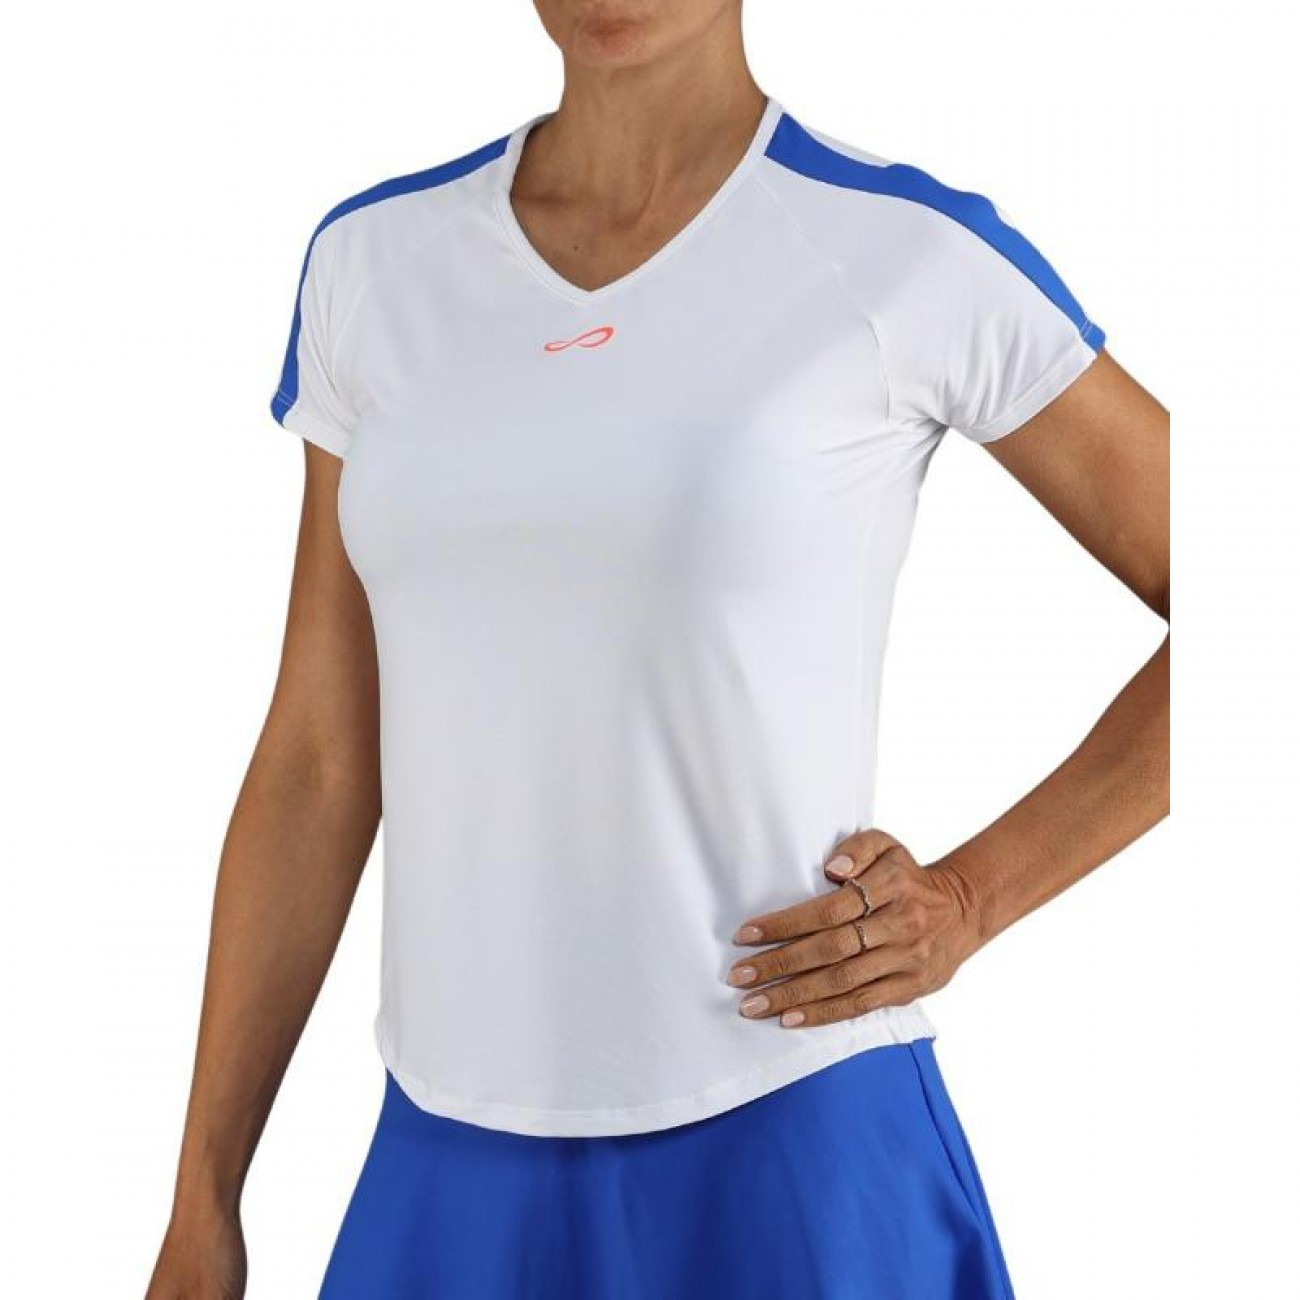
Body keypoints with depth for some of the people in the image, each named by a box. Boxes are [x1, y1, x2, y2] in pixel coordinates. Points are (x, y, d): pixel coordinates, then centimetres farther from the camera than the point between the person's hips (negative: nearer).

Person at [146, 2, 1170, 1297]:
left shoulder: (914, 258, -8)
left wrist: (970, 902, -11)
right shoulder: (379, 262, 5)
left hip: (789, 1160, -4)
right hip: (458, 1178, 4)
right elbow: (318, 766, 7)